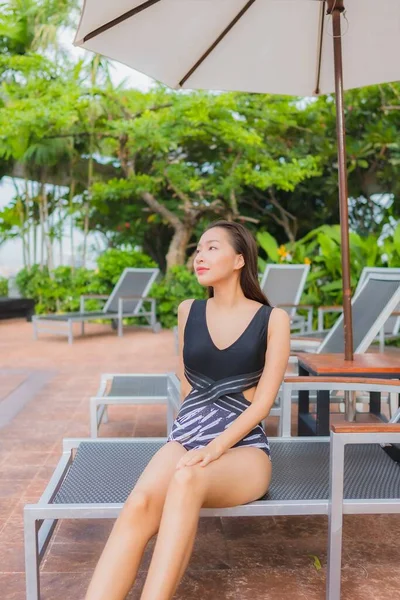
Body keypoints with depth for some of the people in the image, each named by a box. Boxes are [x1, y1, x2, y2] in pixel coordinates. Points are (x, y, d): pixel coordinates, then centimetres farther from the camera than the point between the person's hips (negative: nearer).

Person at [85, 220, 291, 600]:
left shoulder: (273, 319, 0)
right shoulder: (188, 311, 11)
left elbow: (263, 401, -6)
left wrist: (214, 450, -16)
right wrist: (198, 436, 11)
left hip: (243, 446, -3)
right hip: (186, 435, 3)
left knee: (187, 480, -38)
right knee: (139, 505, -30)